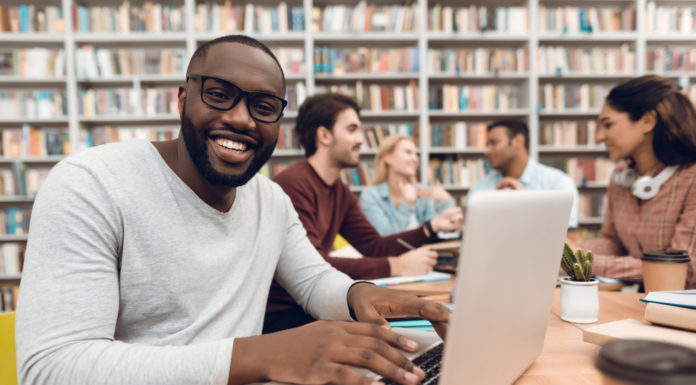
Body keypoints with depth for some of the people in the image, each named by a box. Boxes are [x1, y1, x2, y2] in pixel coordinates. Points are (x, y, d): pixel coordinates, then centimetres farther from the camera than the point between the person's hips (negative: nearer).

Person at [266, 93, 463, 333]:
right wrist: (396, 266, -27)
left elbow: (374, 246, 11)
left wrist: (431, 228, 2)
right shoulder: (294, 183, -20)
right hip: (278, 314, -8)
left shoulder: (341, 193, 11)